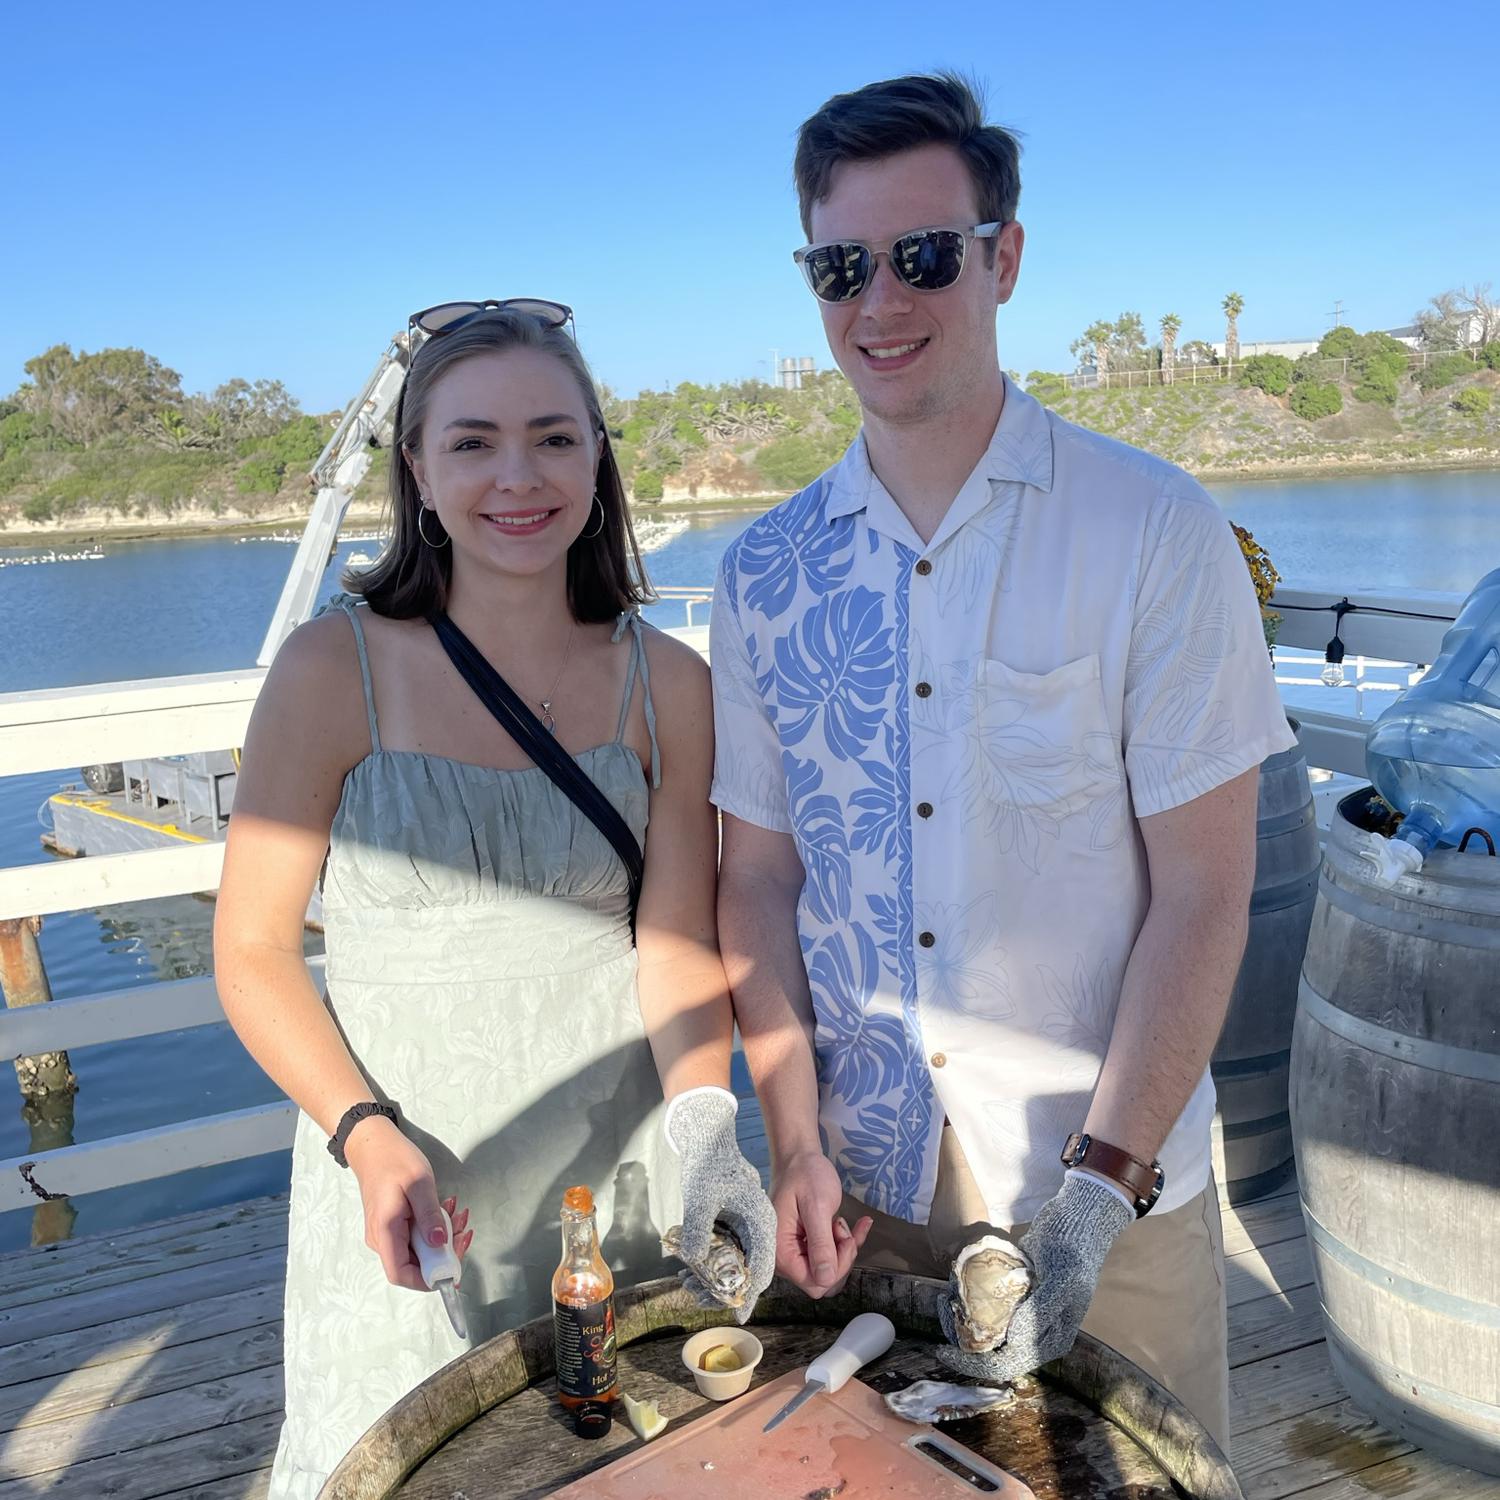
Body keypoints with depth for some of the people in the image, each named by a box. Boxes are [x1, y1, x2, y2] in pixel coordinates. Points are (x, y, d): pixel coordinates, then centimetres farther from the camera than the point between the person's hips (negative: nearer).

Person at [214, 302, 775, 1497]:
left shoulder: (668, 684, -5)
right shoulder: (334, 671, -12)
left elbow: (678, 945, -5)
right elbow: (254, 956, -8)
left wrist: (704, 1125, -22)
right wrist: (368, 1137, -21)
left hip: (619, 1168, 2)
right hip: (403, 1176, -2)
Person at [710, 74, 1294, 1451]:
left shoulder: (1155, 533, -11)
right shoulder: (768, 573, -1)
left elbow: (1203, 890, -12)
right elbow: (759, 880, 2)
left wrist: (1100, 1183, -16)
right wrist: (794, 1142, -5)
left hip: (1112, 1192, -2)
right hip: (858, 1190, 3)